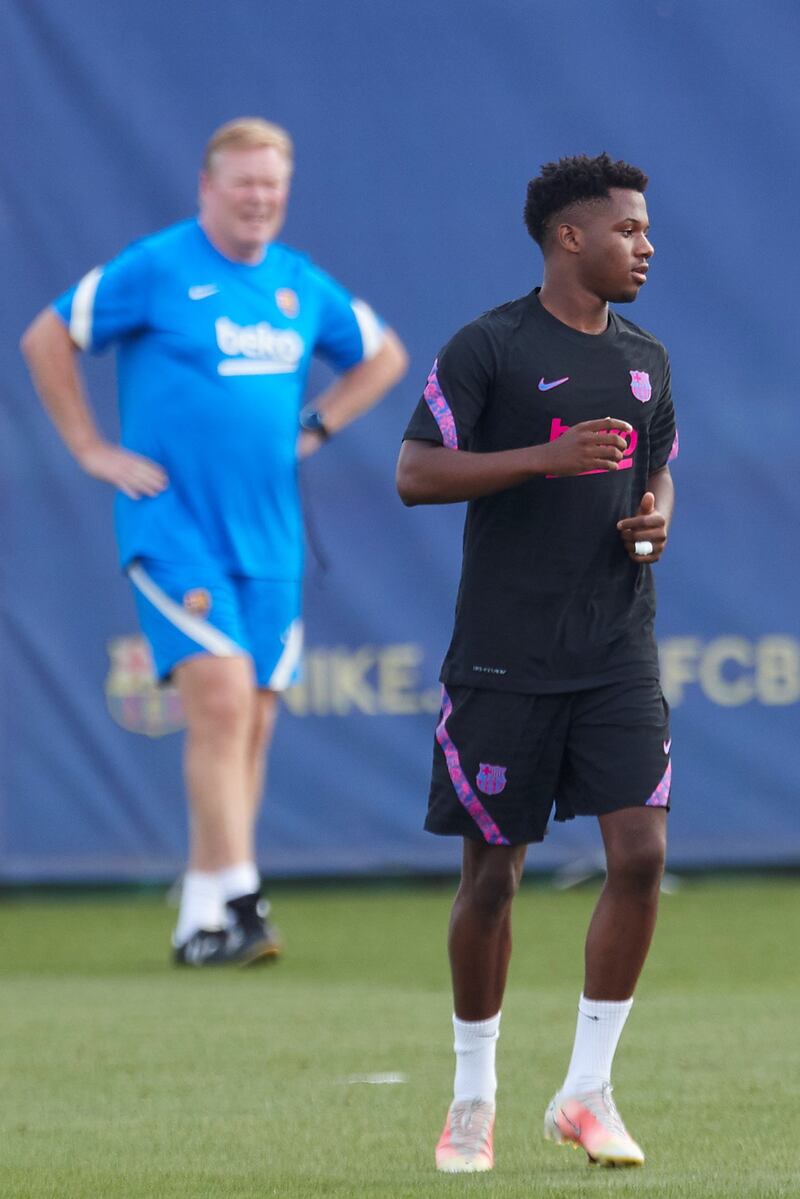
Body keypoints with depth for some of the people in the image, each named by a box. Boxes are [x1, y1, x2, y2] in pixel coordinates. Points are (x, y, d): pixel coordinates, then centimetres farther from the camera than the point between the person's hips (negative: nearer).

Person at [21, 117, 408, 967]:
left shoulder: (302, 286, 10)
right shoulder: (155, 270, -6)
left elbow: (383, 356, 26)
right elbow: (46, 340, -2)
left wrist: (315, 427, 13)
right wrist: (92, 449, -4)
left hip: (269, 538, 6)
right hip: (174, 526, -6)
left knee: (250, 723, 5)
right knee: (221, 697, -19)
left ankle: (201, 920, 14)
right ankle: (236, 897, -19)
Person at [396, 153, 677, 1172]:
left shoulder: (645, 359, 12)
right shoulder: (488, 347, -6)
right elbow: (415, 474, -12)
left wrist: (656, 519, 3)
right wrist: (551, 455, -22)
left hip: (619, 657, 5)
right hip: (504, 658, -5)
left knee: (640, 854, -9)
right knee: (491, 872, 2)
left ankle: (587, 1090, 2)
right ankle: (473, 1096, 17)